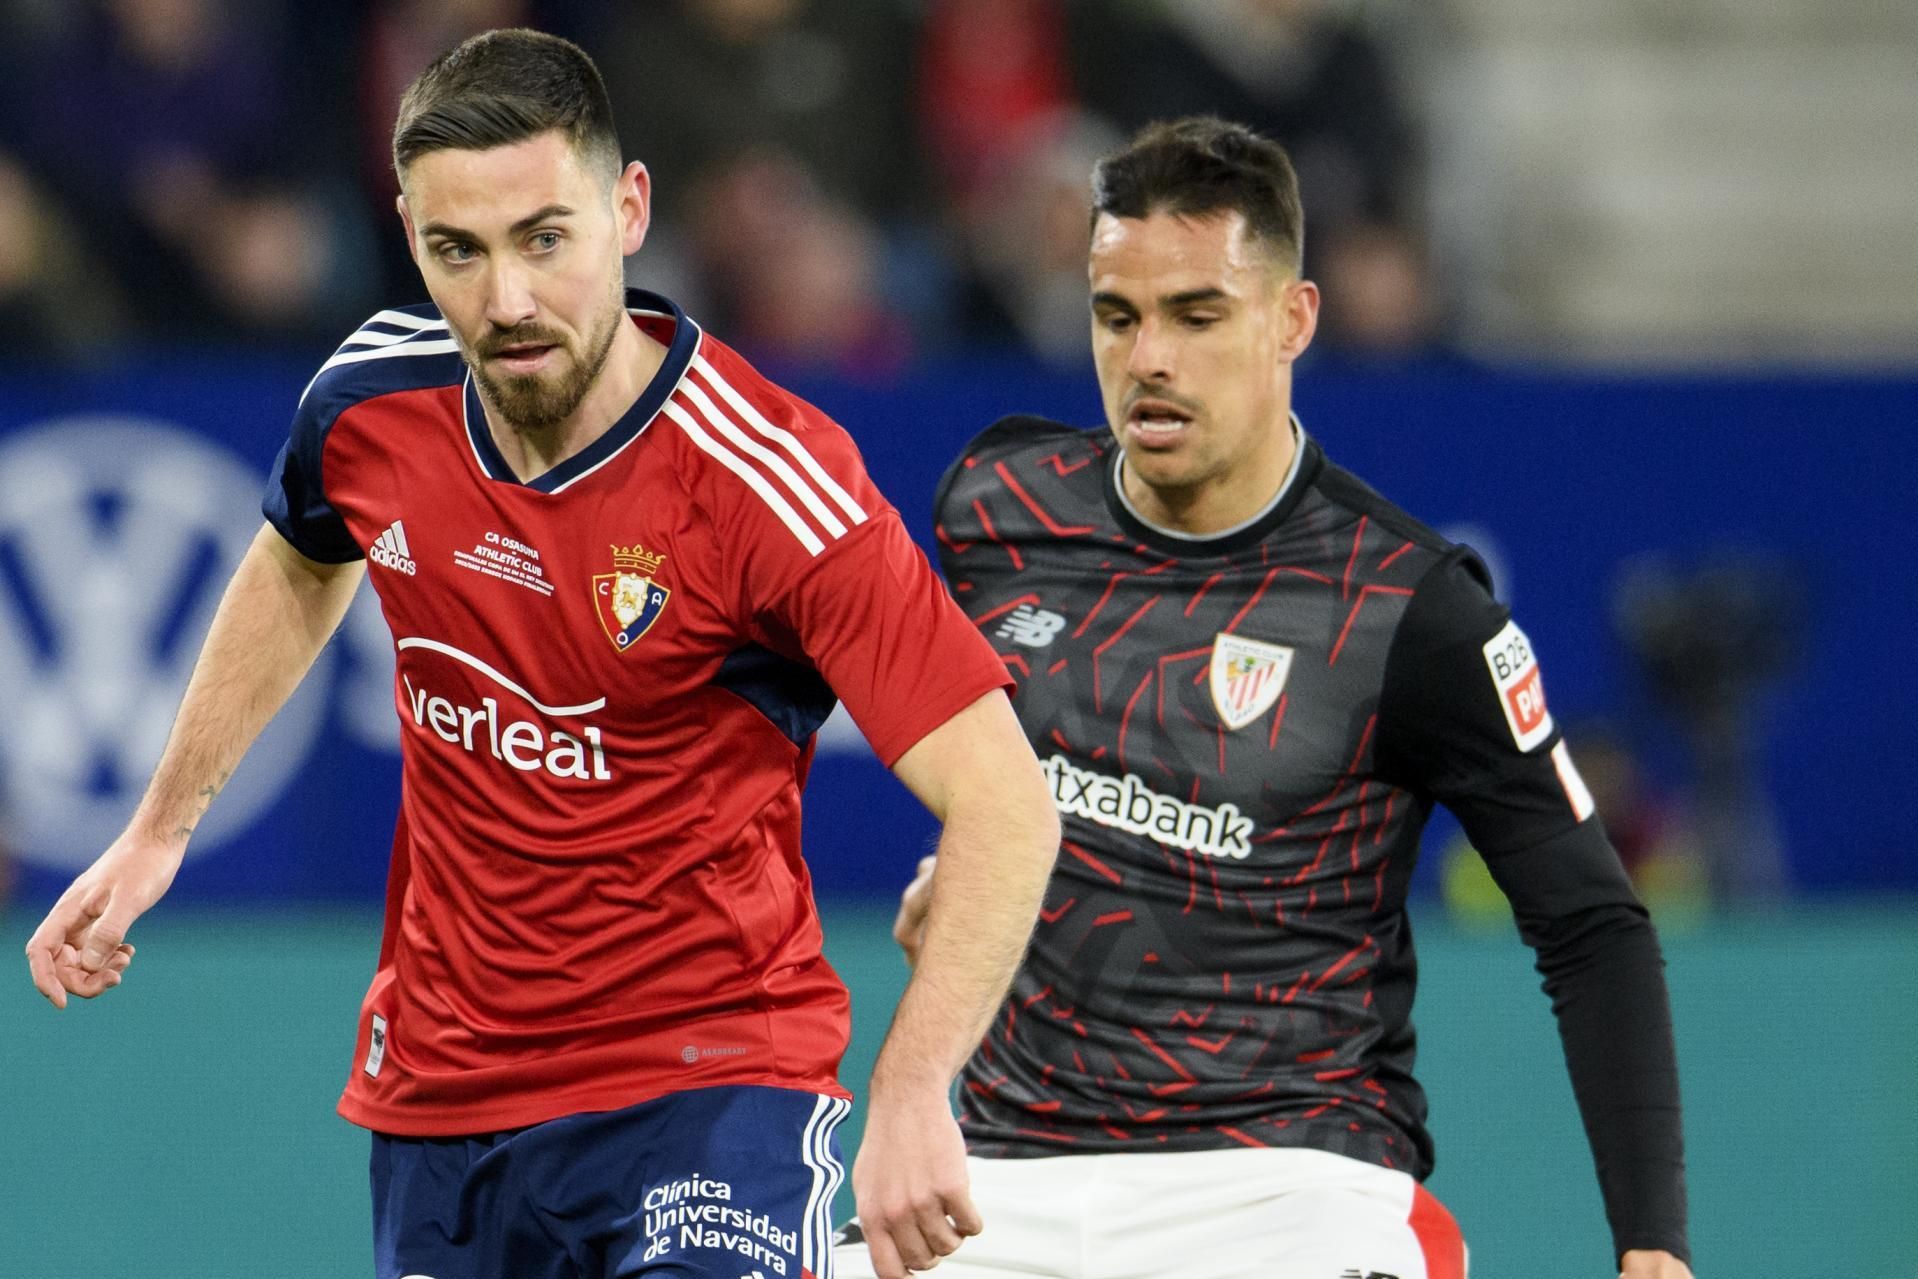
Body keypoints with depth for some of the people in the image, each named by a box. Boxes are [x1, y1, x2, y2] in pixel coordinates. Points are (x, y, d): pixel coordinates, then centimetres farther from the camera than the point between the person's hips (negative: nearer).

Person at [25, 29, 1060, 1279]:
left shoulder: (772, 482, -22)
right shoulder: (373, 401, -5)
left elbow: (1006, 807, -24)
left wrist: (911, 1096, -35)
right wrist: (159, 829, 21)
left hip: (709, 1085, -6)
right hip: (433, 1098, 6)